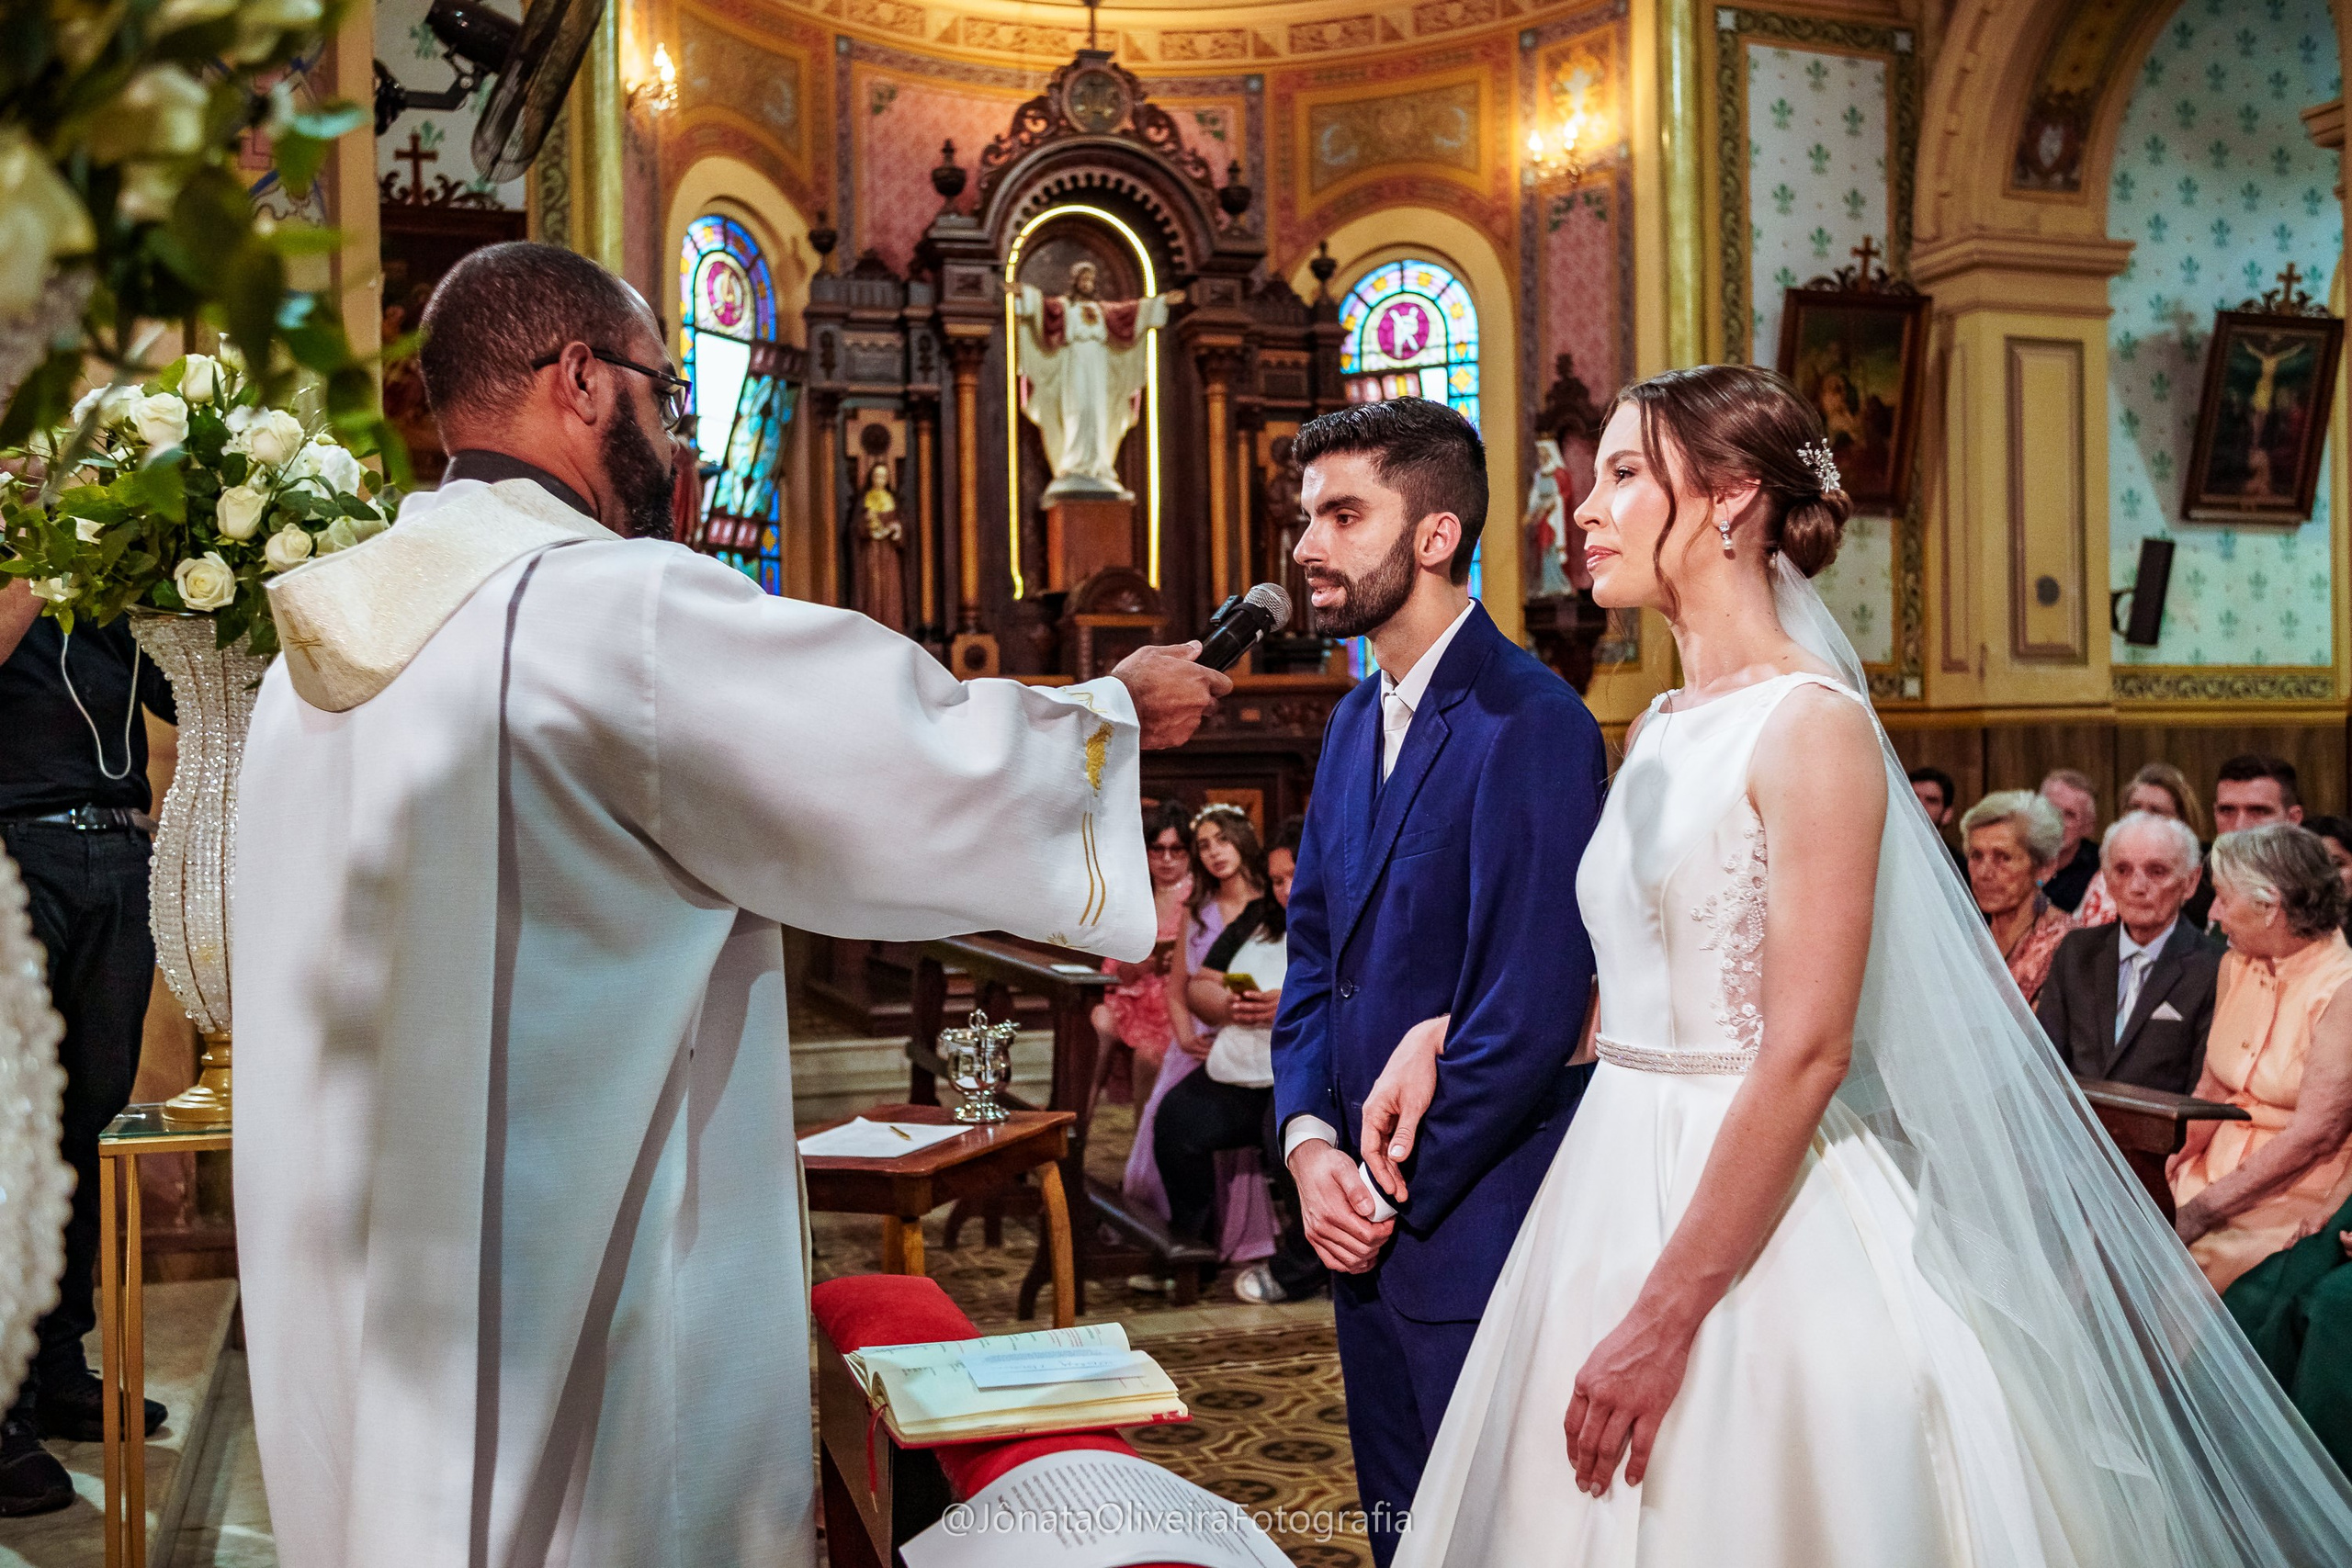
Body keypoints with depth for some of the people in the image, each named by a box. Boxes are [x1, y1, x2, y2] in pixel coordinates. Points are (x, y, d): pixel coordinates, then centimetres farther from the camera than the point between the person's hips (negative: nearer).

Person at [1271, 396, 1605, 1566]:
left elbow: (1530, 1010, -21)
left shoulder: (1530, 725, -17)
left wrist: (1397, 1193, -12)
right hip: (1365, 1214, 8)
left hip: (1476, 1225, -8)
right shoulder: (1356, 721, 11)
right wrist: (1310, 1146, -3)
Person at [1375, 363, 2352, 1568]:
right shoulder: (1659, 731, 10)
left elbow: (1809, 1052, -20)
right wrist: (1452, 1027, -2)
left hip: (1759, 1213, -7)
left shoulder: (1812, 725, -14)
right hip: (1620, 1183, 7)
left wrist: (1663, 1318, -21)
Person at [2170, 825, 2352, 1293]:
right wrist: (2159, 1171, -5)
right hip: (2217, 1173, 6)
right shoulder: (2237, 965, 8)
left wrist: (2202, 1212, -20)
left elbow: (2314, 1136, -18)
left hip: (2300, 1195, -6)